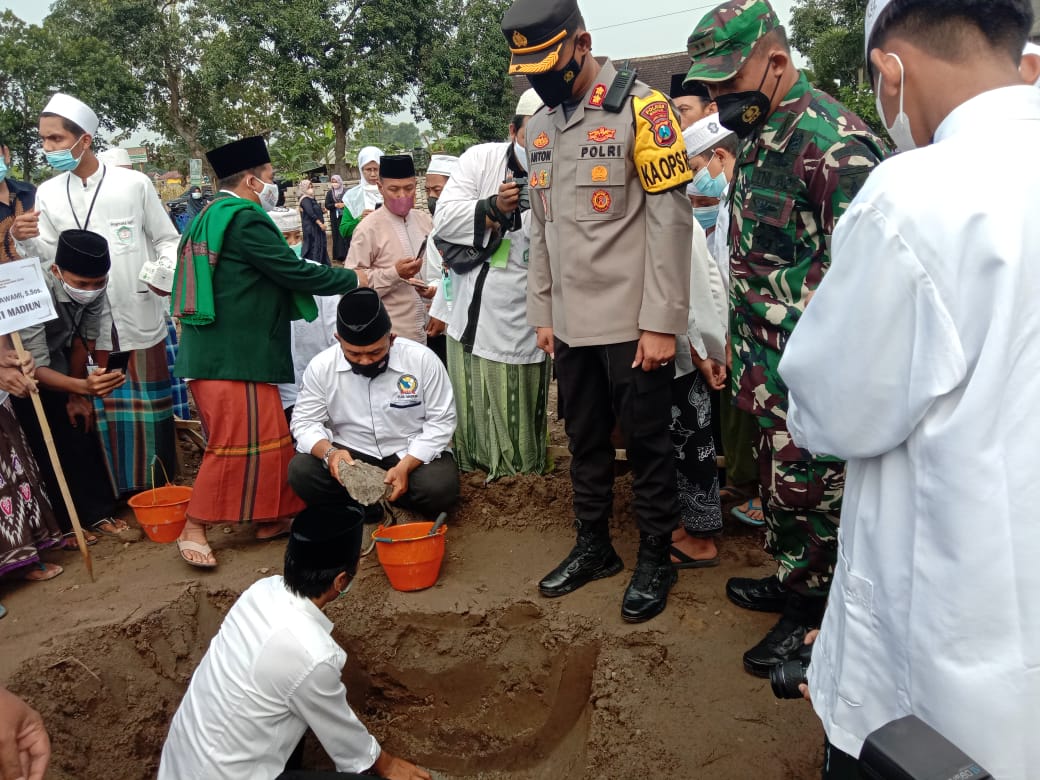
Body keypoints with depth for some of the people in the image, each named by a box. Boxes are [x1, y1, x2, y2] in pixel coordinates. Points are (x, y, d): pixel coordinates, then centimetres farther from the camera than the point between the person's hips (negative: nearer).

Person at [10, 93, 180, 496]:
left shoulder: (134, 183, -1)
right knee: (102, 410, 8)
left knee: (149, 409, 8)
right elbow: (51, 257, 5)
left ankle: (159, 486, 22)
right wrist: (27, 240, -16)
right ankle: (115, 490, 20)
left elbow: (166, 239, 4)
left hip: (139, 318, -2)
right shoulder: (47, 193, 6)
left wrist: (167, 271, -16)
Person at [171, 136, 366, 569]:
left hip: (215, 350, 10)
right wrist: (353, 279, -3)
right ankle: (193, 528, 3)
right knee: (237, 443, -5)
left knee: (268, 438, 15)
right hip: (233, 355, -10)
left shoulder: (209, 217, 18)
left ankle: (270, 518, 23)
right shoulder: (245, 217, -13)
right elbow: (293, 272, -15)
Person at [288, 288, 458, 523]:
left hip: (413, 454, -1)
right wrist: (329, 452, -27)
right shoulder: (321, 366, -10)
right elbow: (305, 422, -4)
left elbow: (442, 422, -11)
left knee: (439, 488, -31)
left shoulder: (423, 359, -15)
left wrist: (405, 467, -24)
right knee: (300, 472, -24)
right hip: (351, 454, 2)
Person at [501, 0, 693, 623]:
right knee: (586, 441, 16)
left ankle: (656, 559, 23)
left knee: (646, 443, 6)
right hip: (572, 324, 6)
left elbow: (672, 218, -13)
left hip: (633, 322, -6)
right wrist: (542, 314, 12)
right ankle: (594, 546, 33)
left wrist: (661, 322, -16)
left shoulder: (639, 107, -9)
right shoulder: (539, 127, 11)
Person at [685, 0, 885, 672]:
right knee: (777, 479, 20)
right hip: (768, 363, 9)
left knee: (804, 487, 4)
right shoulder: (758, 133, 11)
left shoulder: (832, 141, -20)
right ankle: (793, 580, 40)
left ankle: (811, 613, 24)